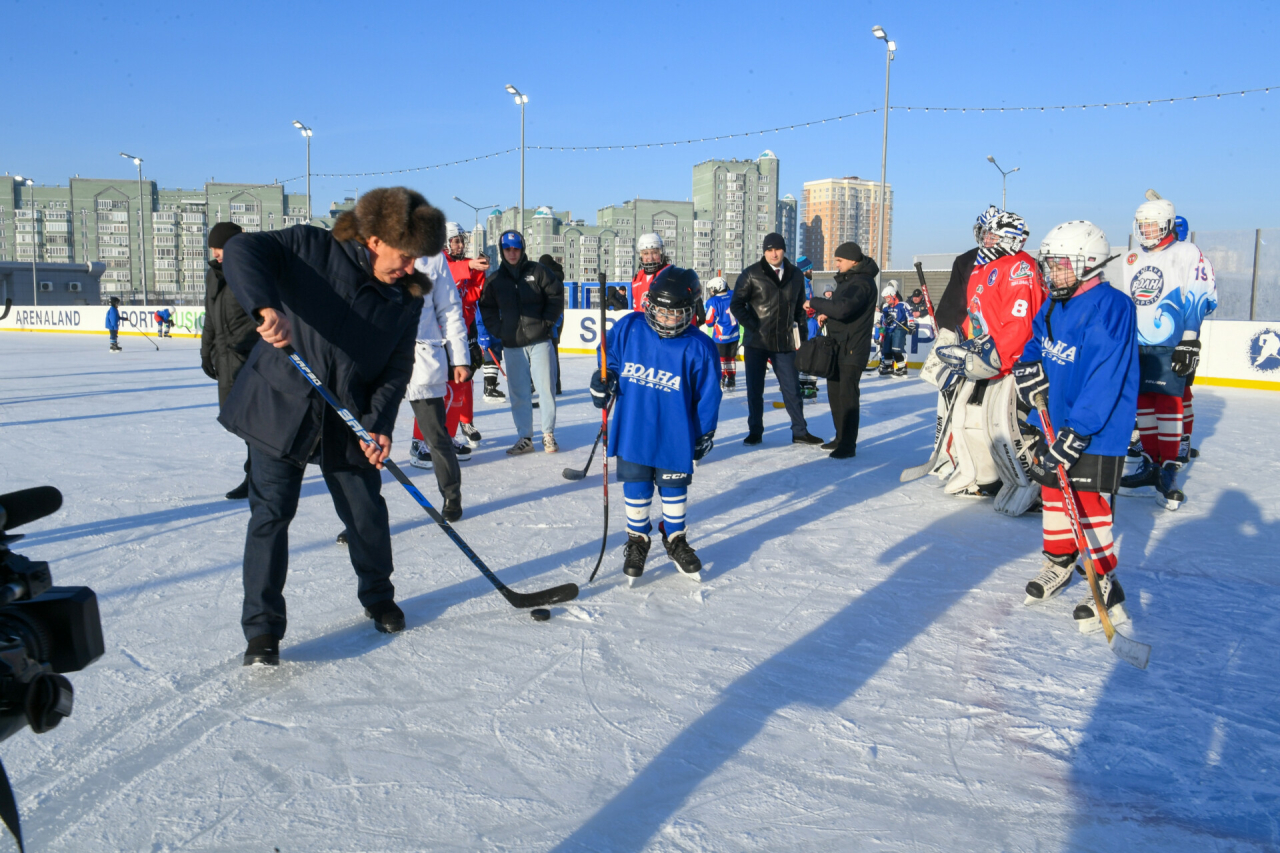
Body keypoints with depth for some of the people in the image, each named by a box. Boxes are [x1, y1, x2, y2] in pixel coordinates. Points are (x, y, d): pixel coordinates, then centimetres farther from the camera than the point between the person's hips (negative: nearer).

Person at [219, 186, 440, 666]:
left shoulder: (408, 297, -3)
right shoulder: (310, 248, -13)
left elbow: (397, 368, -3)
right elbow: (240, 251, -21)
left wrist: (378, 424, -17)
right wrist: (266, 306, -39)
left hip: (350, 423, 4)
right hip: (280, 409, -3)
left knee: (368, 514, 9)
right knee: (271, 514, -3)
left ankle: (378, 598, 35)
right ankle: (262, 628, 9)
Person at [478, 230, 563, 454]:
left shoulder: (537, 271, 1)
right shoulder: (494, 279, 8)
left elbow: (556, 295, 2)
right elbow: (486, 308, 14)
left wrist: (547, 321, -2)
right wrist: (497, 329, 2)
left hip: (539, 341, -2)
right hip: (512, 345, 2)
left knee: (546, 387, 0)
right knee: (518, 393, 4)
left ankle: (548, 434, 11)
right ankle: (525, 437, 12)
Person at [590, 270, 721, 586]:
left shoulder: (699, 347, -10)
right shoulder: (629, 328, -6)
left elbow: (708, 395, -3)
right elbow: (610, 357, 13)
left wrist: (704, 434, 0)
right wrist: (604, 380, -3)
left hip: (674, 435, -1)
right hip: (632, 430, 1)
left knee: (674, 488, 13)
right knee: (636, 488, 11)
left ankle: (676, 539, 35)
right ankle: (637, 541, 31)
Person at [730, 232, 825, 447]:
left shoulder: (796, 275, 8)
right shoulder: (751, 274, -2)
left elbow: (800, 308, 14)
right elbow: (736, 304, -3)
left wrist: (803, 336, 11)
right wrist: (752, 326, -16)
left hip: (785, 342, 2)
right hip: (756, 342, -2)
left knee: (792, 388, 4)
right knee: (755, 389, 5)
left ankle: (800, 432, 13)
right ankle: (755, 432, 17)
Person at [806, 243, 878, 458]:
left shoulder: (861, 282, -17)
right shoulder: (847, 279, 15)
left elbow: (843, 308, -31)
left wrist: (815, 303, -20)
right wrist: (825, 313, 2)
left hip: (852, 349, -10)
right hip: (837, 345, 10)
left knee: (847, 395, -9)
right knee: (835, 392, 16)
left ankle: (848, 445, -5)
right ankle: (841, 438, 27)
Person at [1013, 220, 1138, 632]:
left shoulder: (1109, 307, -20)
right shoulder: (1054, 304, 6)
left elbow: (1104, 382, -26)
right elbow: (1036, 342, 22)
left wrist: (1075, 434, -29)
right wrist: (1028, 367, -2)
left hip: (1098, 428, -8)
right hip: (1058, 420, 8)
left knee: (1089, 501, -8)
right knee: (1053, 490, 17)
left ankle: (1105, 585, 6)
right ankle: (1059, 561, 36)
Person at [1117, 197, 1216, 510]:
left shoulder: (1187, 253, -4)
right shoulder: (1133, 260, 16)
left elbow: (1200, 298, -11)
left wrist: (1189, 341, -17)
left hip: (1170, 344, -6)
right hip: (1138, 344, 7)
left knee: (1167, 401, -10)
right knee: (1142, 401, 8)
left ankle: (1169, 473, -5)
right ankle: (1150, 466, 17)